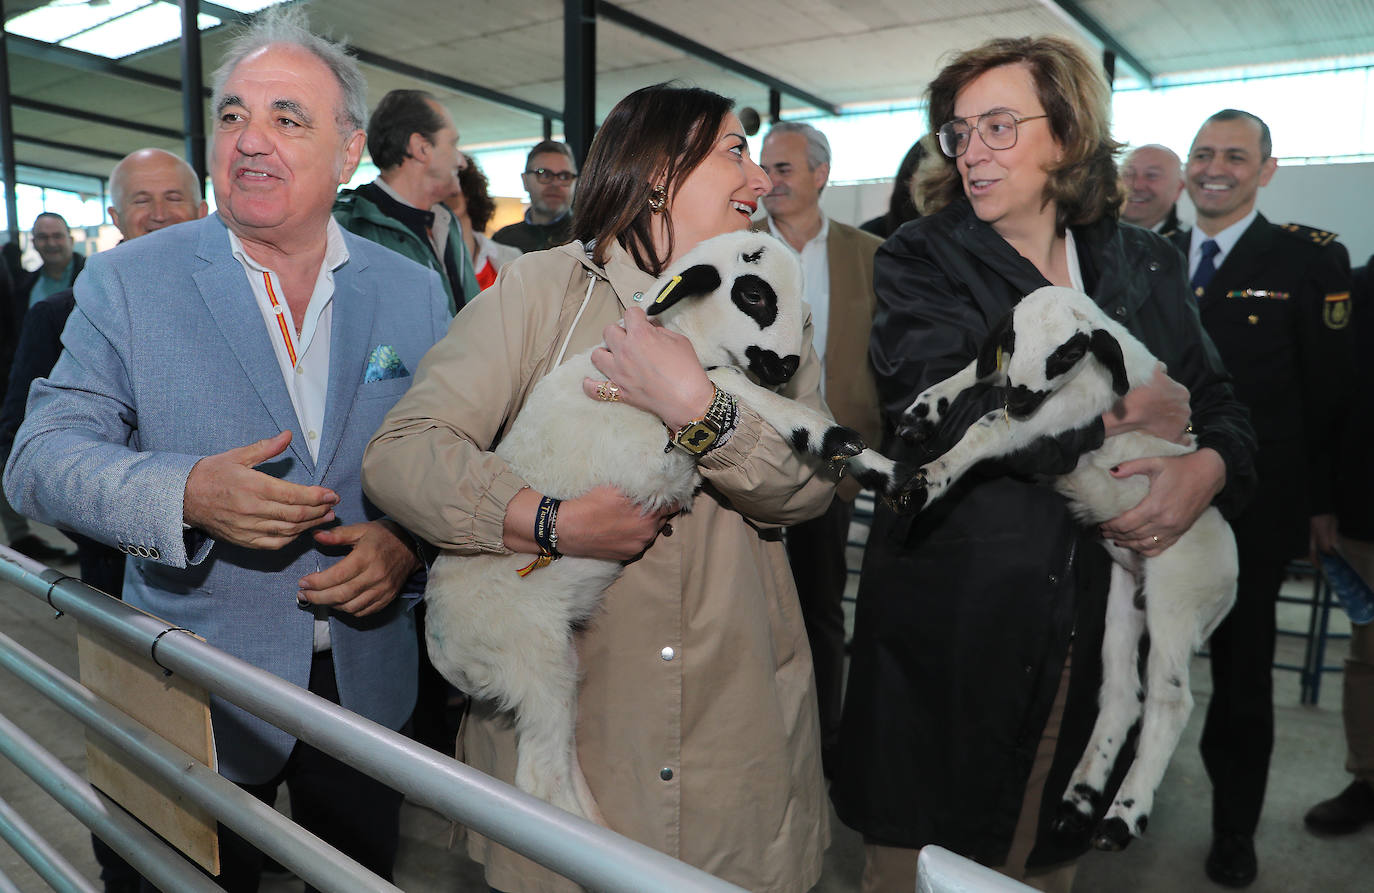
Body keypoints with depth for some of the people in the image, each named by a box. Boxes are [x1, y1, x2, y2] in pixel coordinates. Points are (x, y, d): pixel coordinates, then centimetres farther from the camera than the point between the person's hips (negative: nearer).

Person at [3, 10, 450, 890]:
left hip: (368, 683, 2)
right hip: (200, 694, -1)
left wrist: (408, 539, -16)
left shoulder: (414, 291, 0)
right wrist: (185, 494, -26)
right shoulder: (126, 281, -5)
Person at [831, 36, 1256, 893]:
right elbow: (943, 412, -20)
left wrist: (1207, 468, -11)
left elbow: (1221, 406, 12)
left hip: (1099, 628, 4)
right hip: (950, 622, -3)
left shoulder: (1144, 266, 9)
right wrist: (1119, 413, -13)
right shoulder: (919, 260, -3)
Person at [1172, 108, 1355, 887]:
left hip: (1252, 509, -2)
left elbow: (1332, 391, -4)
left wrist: (1324, 503, -6)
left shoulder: (1312, 258, -3)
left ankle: (1236, 830, 30)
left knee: (1242, 673, 12)